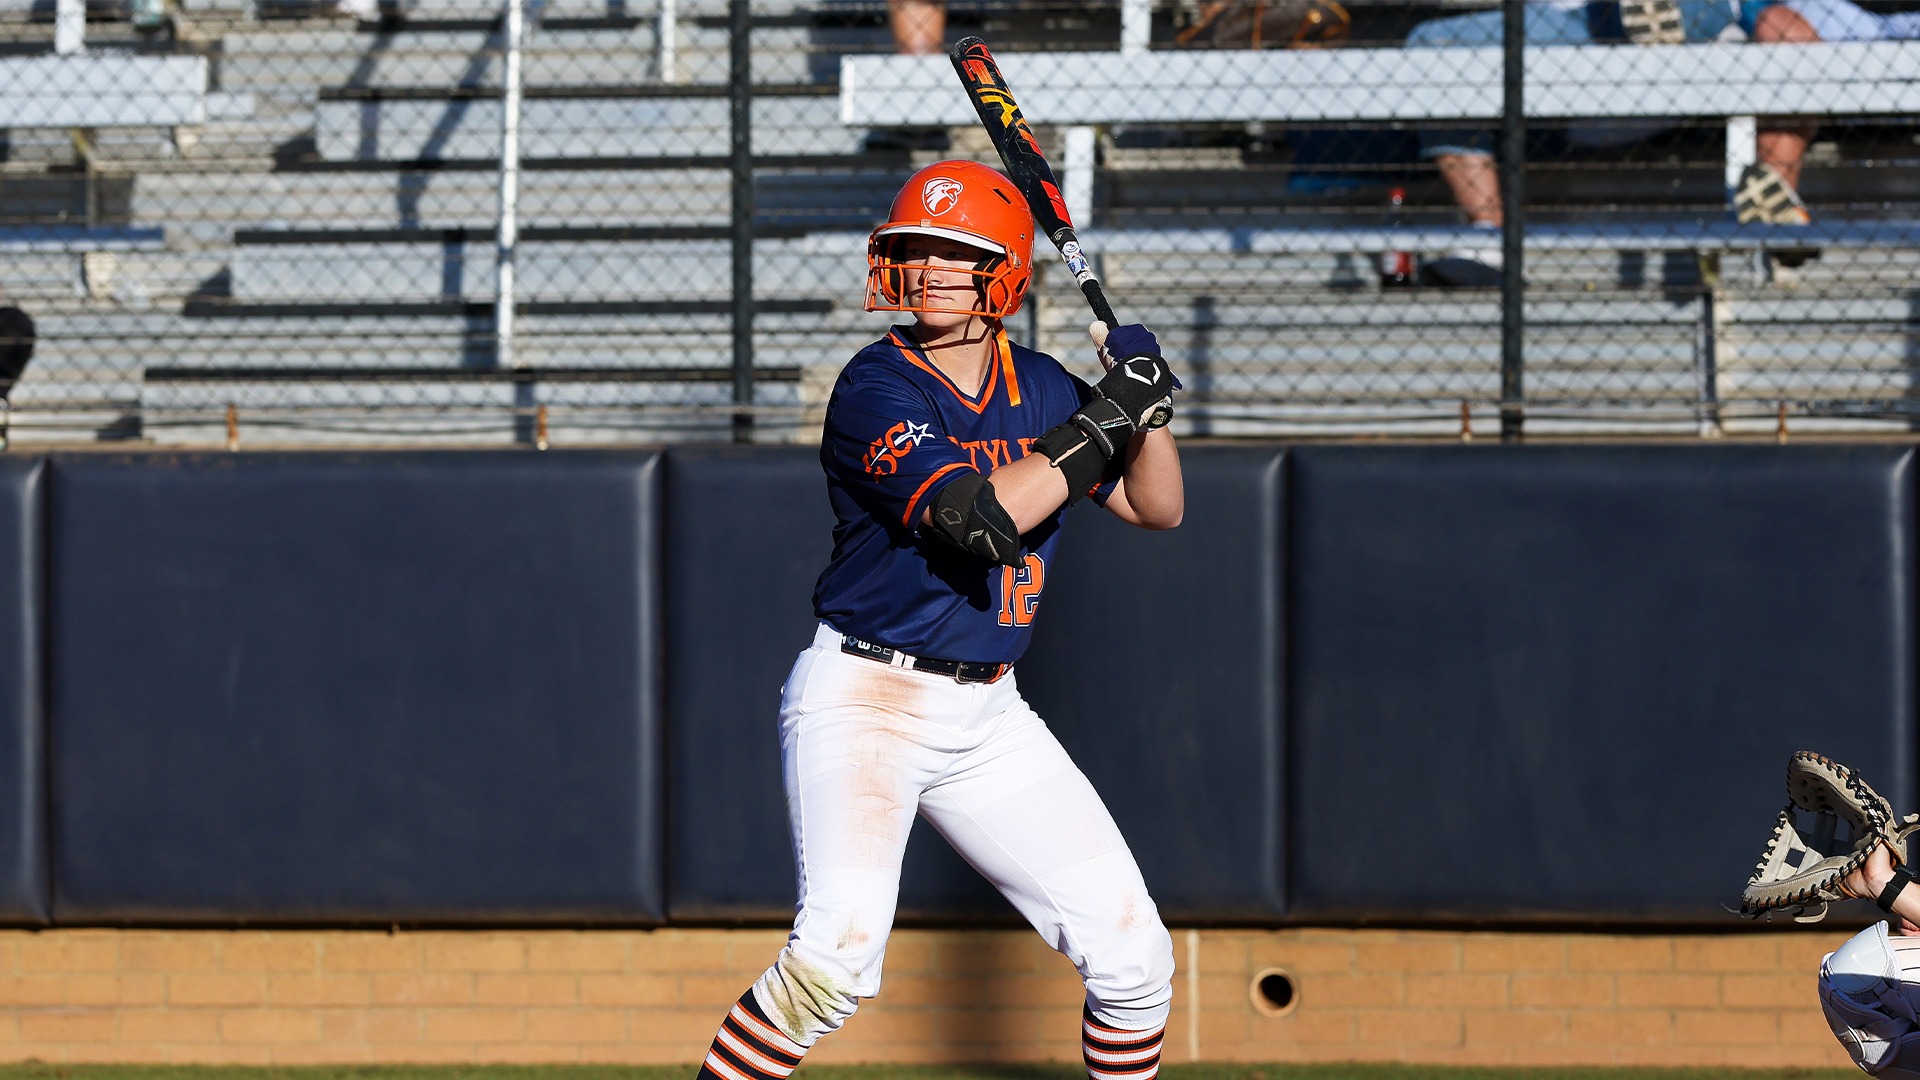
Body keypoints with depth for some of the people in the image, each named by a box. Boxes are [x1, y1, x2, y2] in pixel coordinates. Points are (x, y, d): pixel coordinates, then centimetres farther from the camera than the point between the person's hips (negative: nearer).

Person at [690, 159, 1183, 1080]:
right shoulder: (876, 389, -13)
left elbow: (1157, 509, 14)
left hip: (987, 718, 7)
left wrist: (1144, 405, -5)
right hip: (865, 701, -7)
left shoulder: (1041, 389, 7)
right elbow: (975, 516, -27)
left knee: (1133, 956, 3)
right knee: (839, 949, -28)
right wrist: (1105, 419, -19)